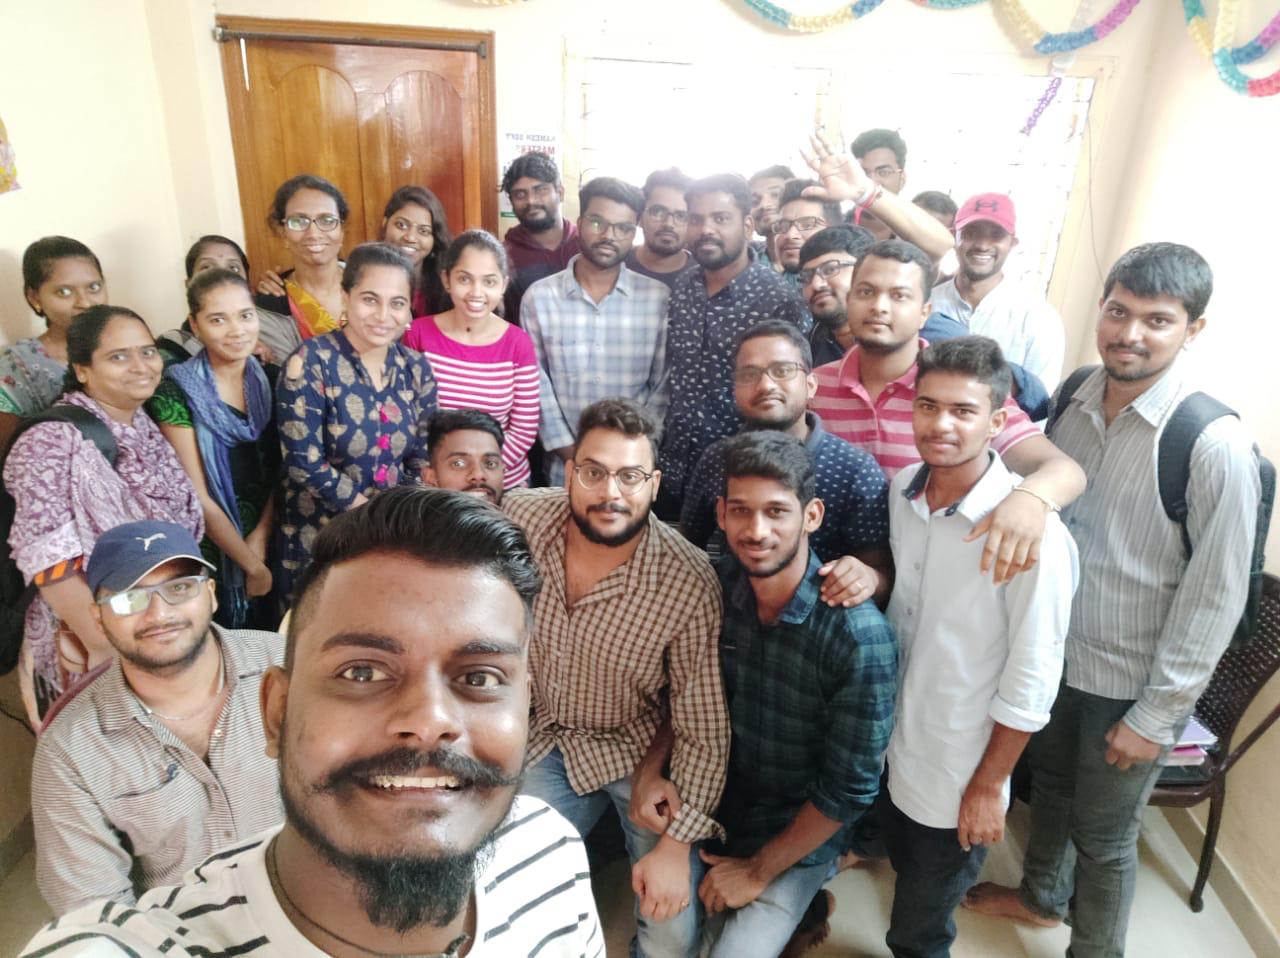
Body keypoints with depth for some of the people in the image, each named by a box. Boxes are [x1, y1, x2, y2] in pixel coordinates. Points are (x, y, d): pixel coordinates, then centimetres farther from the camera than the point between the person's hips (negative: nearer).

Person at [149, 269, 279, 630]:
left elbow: (278, 468, 2)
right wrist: (252, 566, -11)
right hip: (211, 555, -4)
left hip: (268, 542, 4)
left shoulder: (268, 379, -1)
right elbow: (197, 498, -15)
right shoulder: (176, 391, -15)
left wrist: (261, 537, -10)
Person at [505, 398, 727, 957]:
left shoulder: (689, 584, -28)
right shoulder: (519, 517, -19)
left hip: (643, 749, -2)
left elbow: (704, 730, -18)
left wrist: (676, 845, -17)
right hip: (546, 737, 3)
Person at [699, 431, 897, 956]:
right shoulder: (717, 585, -15)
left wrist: (759, 871, -11)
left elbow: (849, 789, -19)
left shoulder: (860, 636, -29)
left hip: (798, 837, -4)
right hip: (714, 807, 4)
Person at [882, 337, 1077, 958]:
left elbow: (1031, 680, -19)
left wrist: (987, 787, -12)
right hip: (889, 750, 5)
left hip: (956, 778, -5)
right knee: (906, 877, 28)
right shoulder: (902, 489, -7)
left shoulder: (1030, 530, -26)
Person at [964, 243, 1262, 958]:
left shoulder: (1215, 444, -23)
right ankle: (1042, 895, 55)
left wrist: (1155, 717, -14)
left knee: (1103, 834, 14)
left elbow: (1215, 597, -18)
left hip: (1131, 684, -5)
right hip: (1054, 651, 6)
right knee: (1050, 781, 27)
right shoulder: (1076, 397, -6)